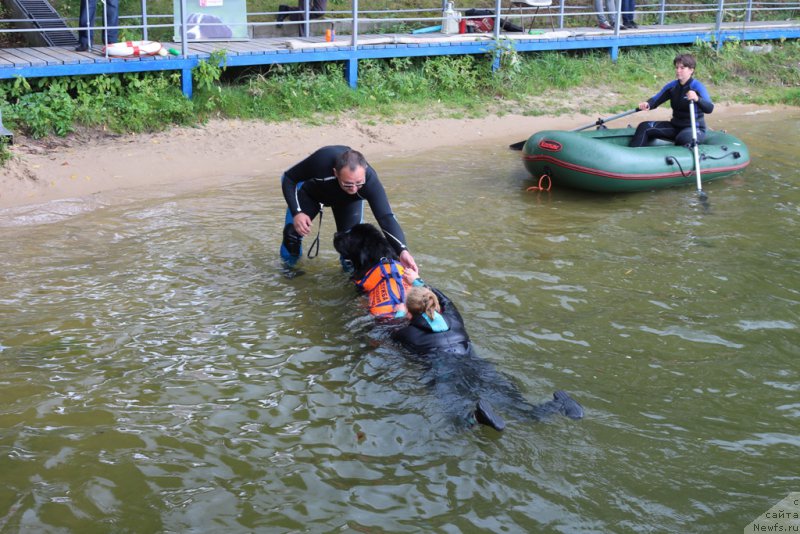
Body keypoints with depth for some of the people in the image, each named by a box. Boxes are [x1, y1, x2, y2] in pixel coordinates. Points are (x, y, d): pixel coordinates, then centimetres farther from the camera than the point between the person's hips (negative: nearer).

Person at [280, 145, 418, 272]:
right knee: (293, 230, -13)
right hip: (311, 191, 0)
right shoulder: (321, 160, -46)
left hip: (348, 201, 1)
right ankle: (289, 264, 18)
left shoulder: (370, 180, -43)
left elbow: (386, 217, -47)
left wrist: (402, 250, -62)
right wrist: (296, 212, -39)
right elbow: (288, 178, -28)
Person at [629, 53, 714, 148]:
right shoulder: (672, 86, 3)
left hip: (695, 128, -6)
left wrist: (697, 99, -50)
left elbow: (709, 108, -28)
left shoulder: (698, 87, -15)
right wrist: (647, 105, -23)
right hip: (675, 126, 6)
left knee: (683, 138, -41)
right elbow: (656, 99, 3)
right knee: (644, 127, -6)